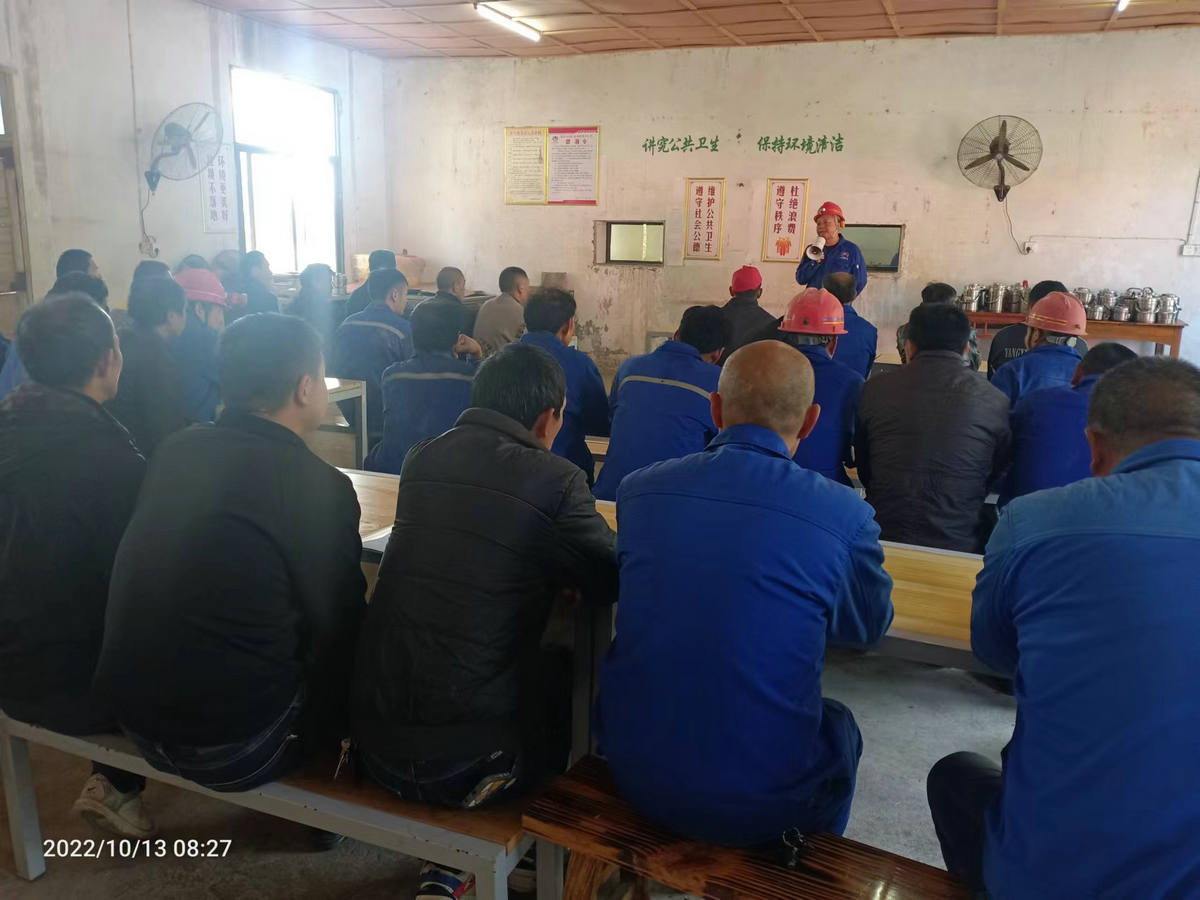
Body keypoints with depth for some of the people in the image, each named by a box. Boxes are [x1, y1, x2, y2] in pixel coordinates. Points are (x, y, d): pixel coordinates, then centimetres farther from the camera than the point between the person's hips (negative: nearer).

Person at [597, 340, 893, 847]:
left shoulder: (637, 490, -8)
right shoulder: (843, 515, -16)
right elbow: (871, 625, 4)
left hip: (633, 776, 3)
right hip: (761, 807, -2)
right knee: (839, 725, 28)